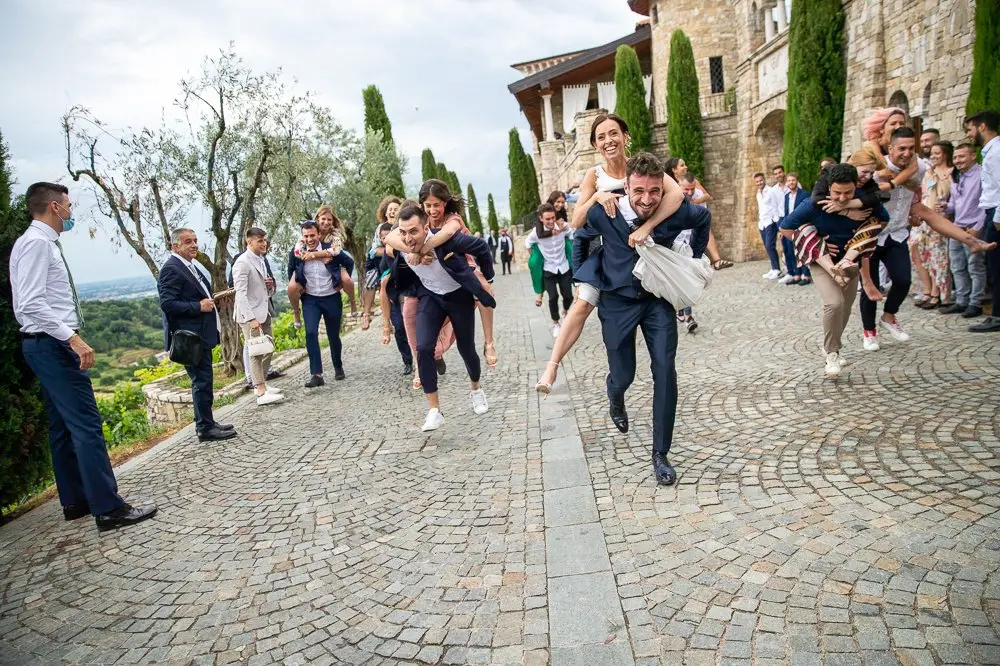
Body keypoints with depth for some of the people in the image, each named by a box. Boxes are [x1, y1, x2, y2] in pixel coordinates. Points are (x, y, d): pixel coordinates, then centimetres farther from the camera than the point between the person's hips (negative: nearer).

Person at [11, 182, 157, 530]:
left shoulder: (41, 242, 15)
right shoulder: (37, 242, -14)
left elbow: (31, 304, 18)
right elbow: (31, 305, -24)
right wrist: (73, 338, -26)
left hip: (49, 344, 11)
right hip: (54, 345, -11)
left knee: (63, 426, 14)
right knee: (86, 425, -11)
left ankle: (75, 501, 22)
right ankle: (108, 508, -8)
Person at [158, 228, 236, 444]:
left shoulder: (190, 267, 17)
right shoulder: (171, 269, -14)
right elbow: (167, 303, -22)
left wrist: (209, 301, 11)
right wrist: (199, 306, -21)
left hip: (200, 335, 10)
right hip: (190, 337, -10)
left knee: (203, 381, 16)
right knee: (201, 381, -5)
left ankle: (207, 423, 26)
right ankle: (205, 429, 3)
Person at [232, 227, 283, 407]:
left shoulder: (260, 260, 13)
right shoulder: (242, 263, -14)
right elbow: (240, 293, -19)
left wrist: (269, 284, 2)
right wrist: (251, 318, -25)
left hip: (264, 312, 9)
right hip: (250, 314, -9)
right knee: (256, 352, -7)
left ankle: (261, 385, 23)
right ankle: (262, 393, -7)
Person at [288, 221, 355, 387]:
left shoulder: (332, 249, -13)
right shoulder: (296, 252, -8)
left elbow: (350, 263, 4)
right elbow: (291, 271, 13)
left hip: (332, 298, 0)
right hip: (310, 300, 1)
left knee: (333, 336, 11)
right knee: (310, 333, -17)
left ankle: (338, 367, 35)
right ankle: (316, 374, -15)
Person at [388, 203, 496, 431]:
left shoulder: (447, 238, -32)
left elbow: (481, 246, -15)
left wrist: (487, 278, -7)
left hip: (460, 295, -2)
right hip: (430, 297, 2)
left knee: (466, 348, 9)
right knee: (423, 348, -17)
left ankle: (476, 389, 42)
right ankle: (434, 410, -7)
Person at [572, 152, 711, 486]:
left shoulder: (677, 212, -19)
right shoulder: (603, 213, -22)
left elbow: (705, 217, 7)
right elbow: (580, 238, 3)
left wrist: (694, 260, 9)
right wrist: (581, 278, 7)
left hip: (658, 299, 1)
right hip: (618, 301, -1)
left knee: (665, 372, -10)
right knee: (622, 375, 7)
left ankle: (660, 453, 5)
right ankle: (616, 401, 49)